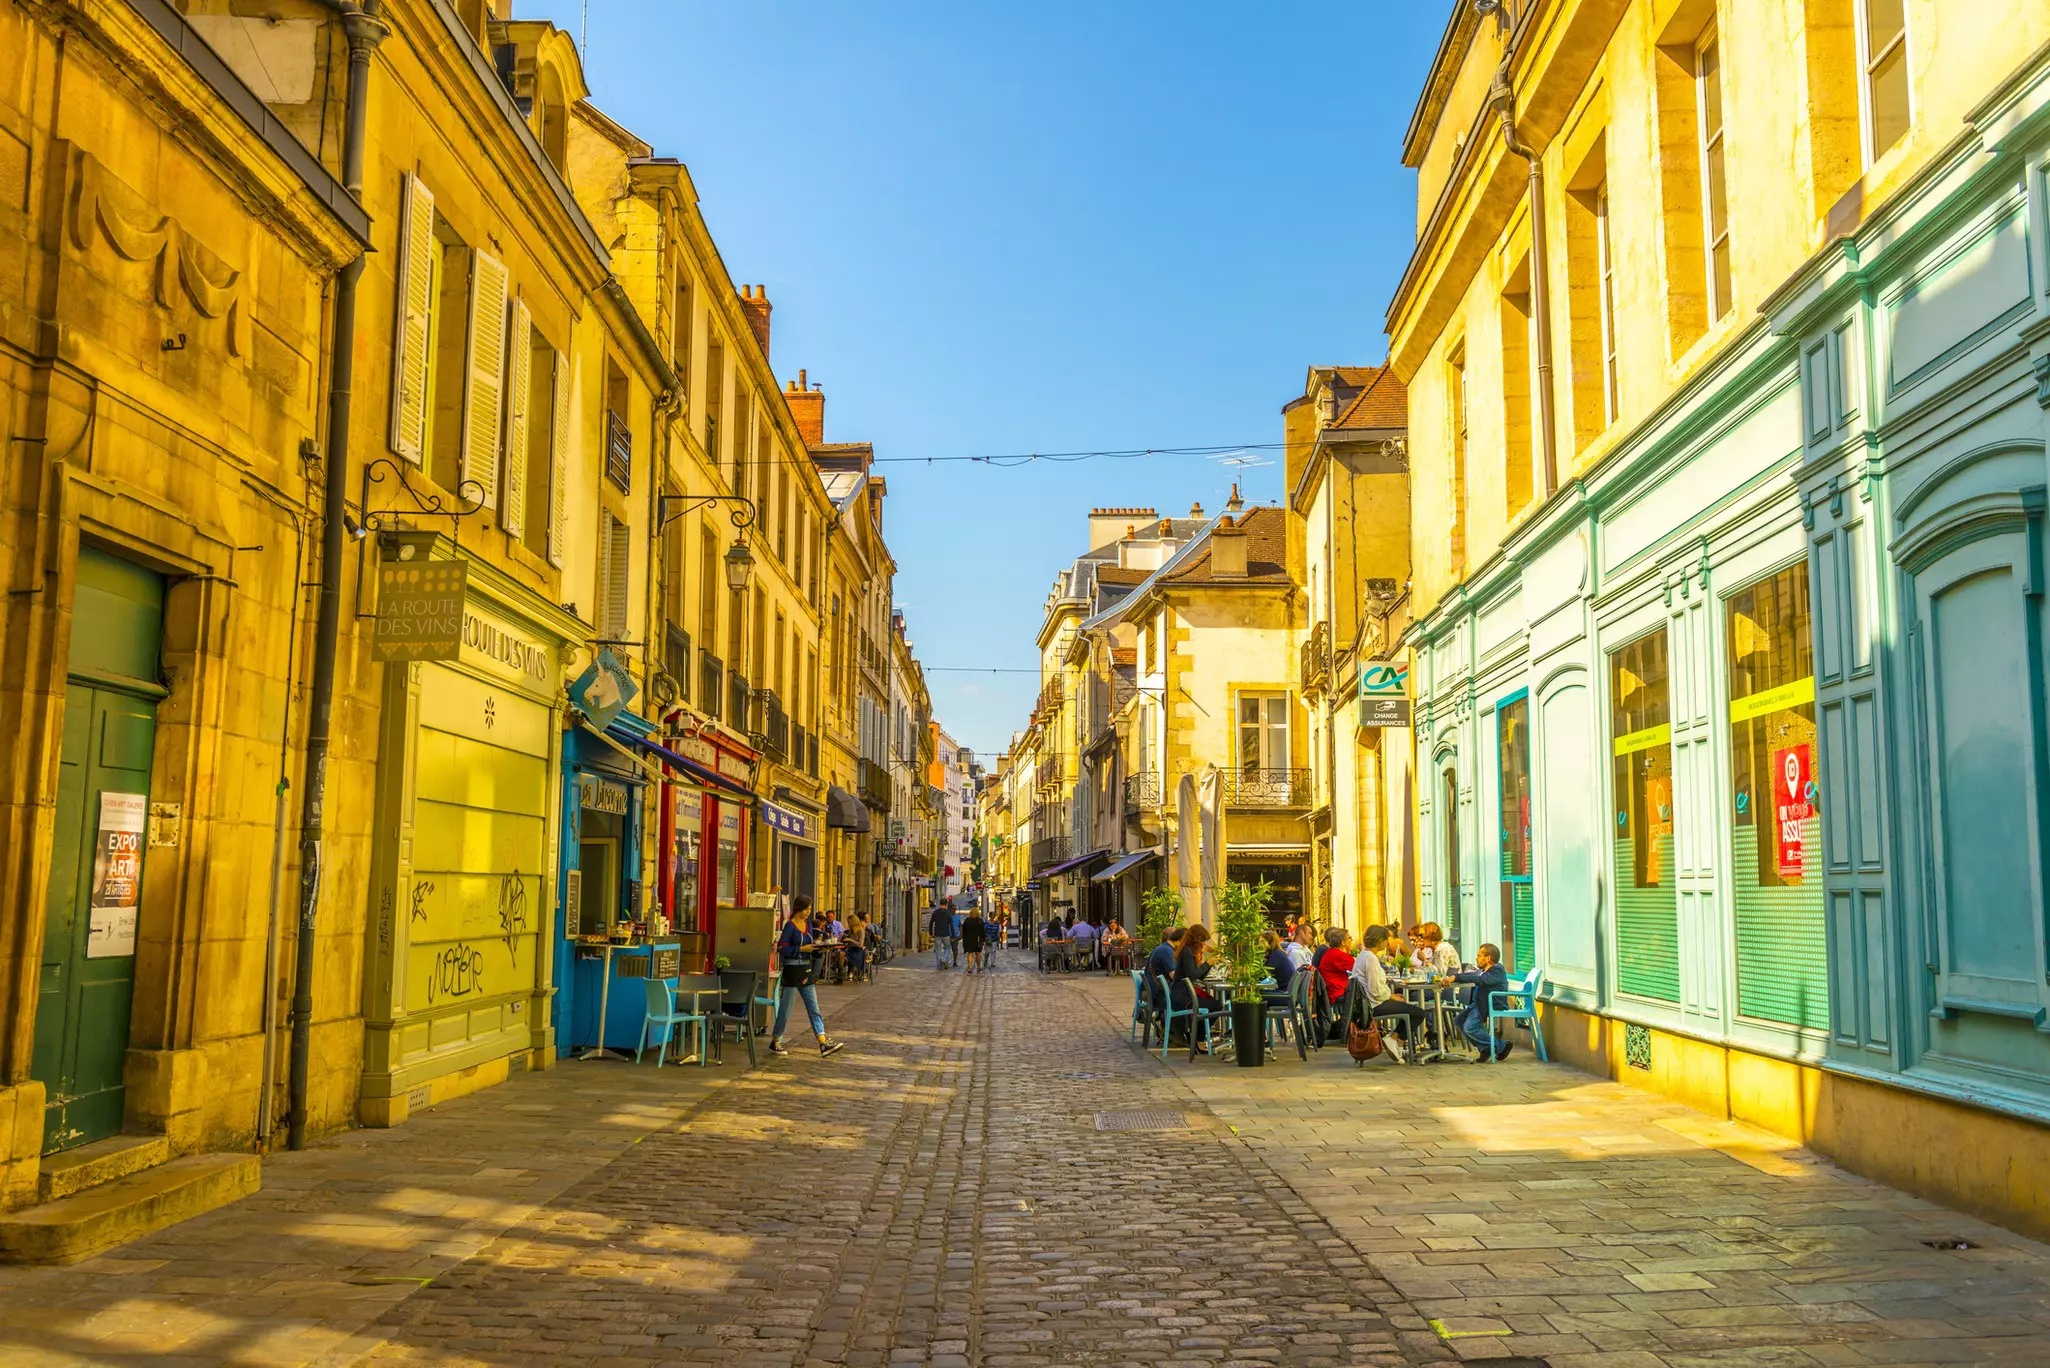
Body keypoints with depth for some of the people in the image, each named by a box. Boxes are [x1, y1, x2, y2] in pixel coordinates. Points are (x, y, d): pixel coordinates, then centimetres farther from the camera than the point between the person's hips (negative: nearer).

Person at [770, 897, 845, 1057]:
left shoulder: (808, 924, 11)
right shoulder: (790, 925, -11)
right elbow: (781, 948, -16)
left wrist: (816, 945, -2)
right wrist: (802, 949, -21)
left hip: (806, 969, 7)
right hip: (792, 970, -7)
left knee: (814, 1008, 3)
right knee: (786, 1008, 2)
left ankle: (824, 1044, 1)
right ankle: (775, 1042, 16)